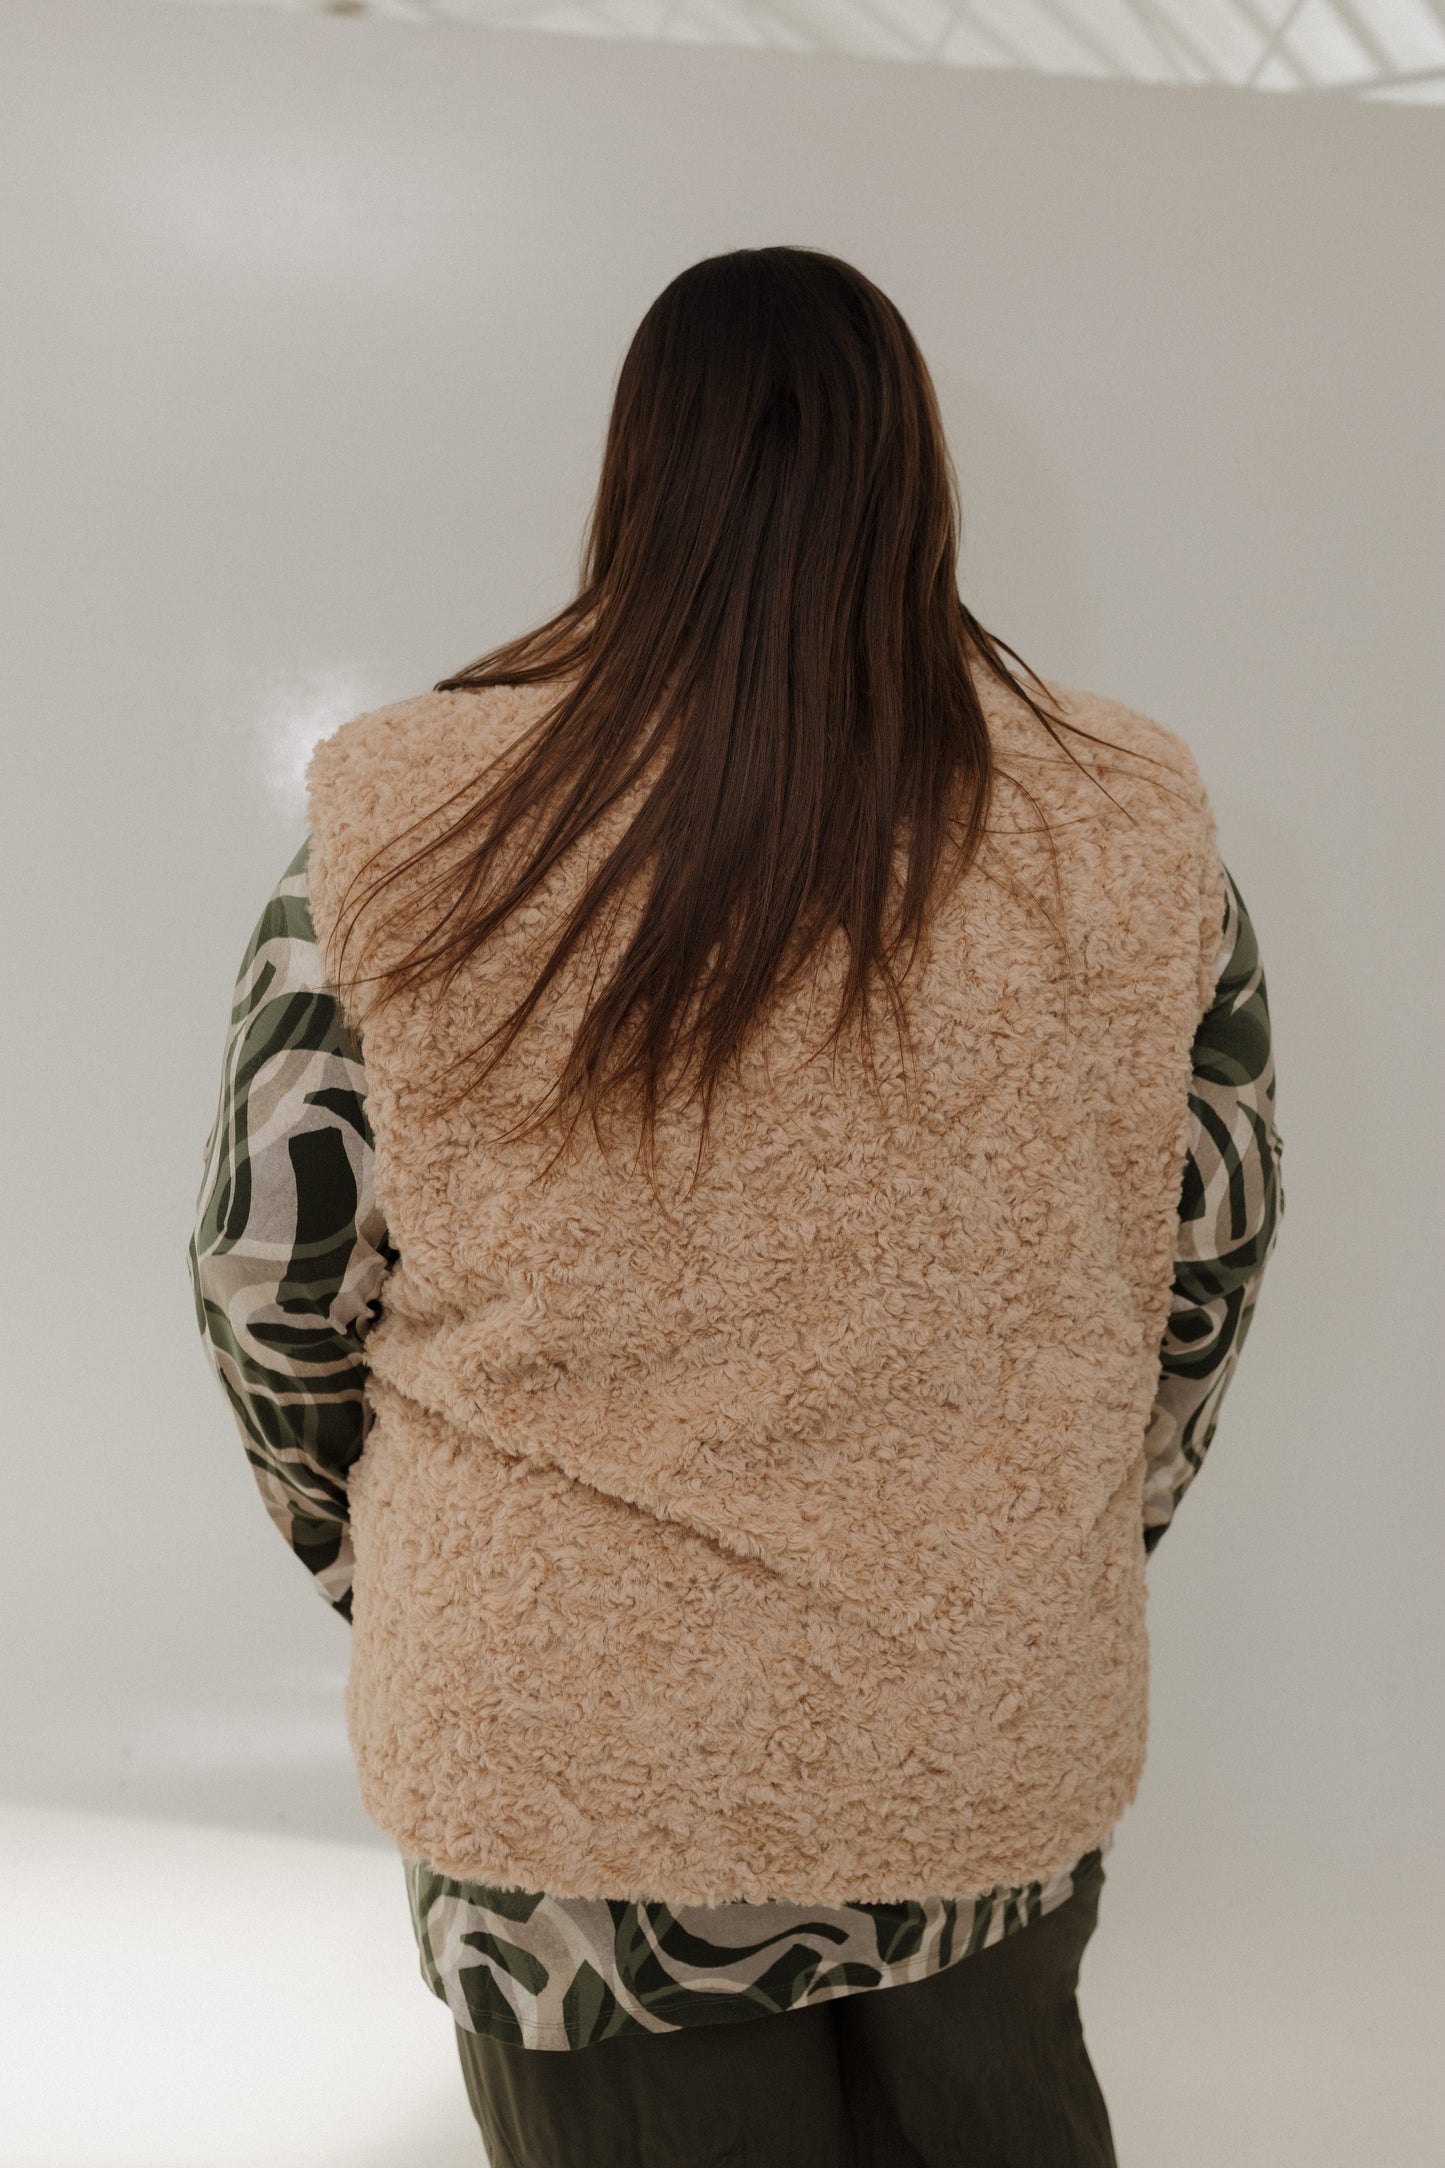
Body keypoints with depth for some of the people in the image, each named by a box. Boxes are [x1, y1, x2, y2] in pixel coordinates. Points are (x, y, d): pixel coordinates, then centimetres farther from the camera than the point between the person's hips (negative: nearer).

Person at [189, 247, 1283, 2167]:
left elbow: (273, 1283, -7)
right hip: (1001, 1736, 2)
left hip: (565, 1744, -1)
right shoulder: (1134, 830, -10)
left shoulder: (405, 835, -16)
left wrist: (391, 1575, 12)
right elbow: (1212, 1263, 0)